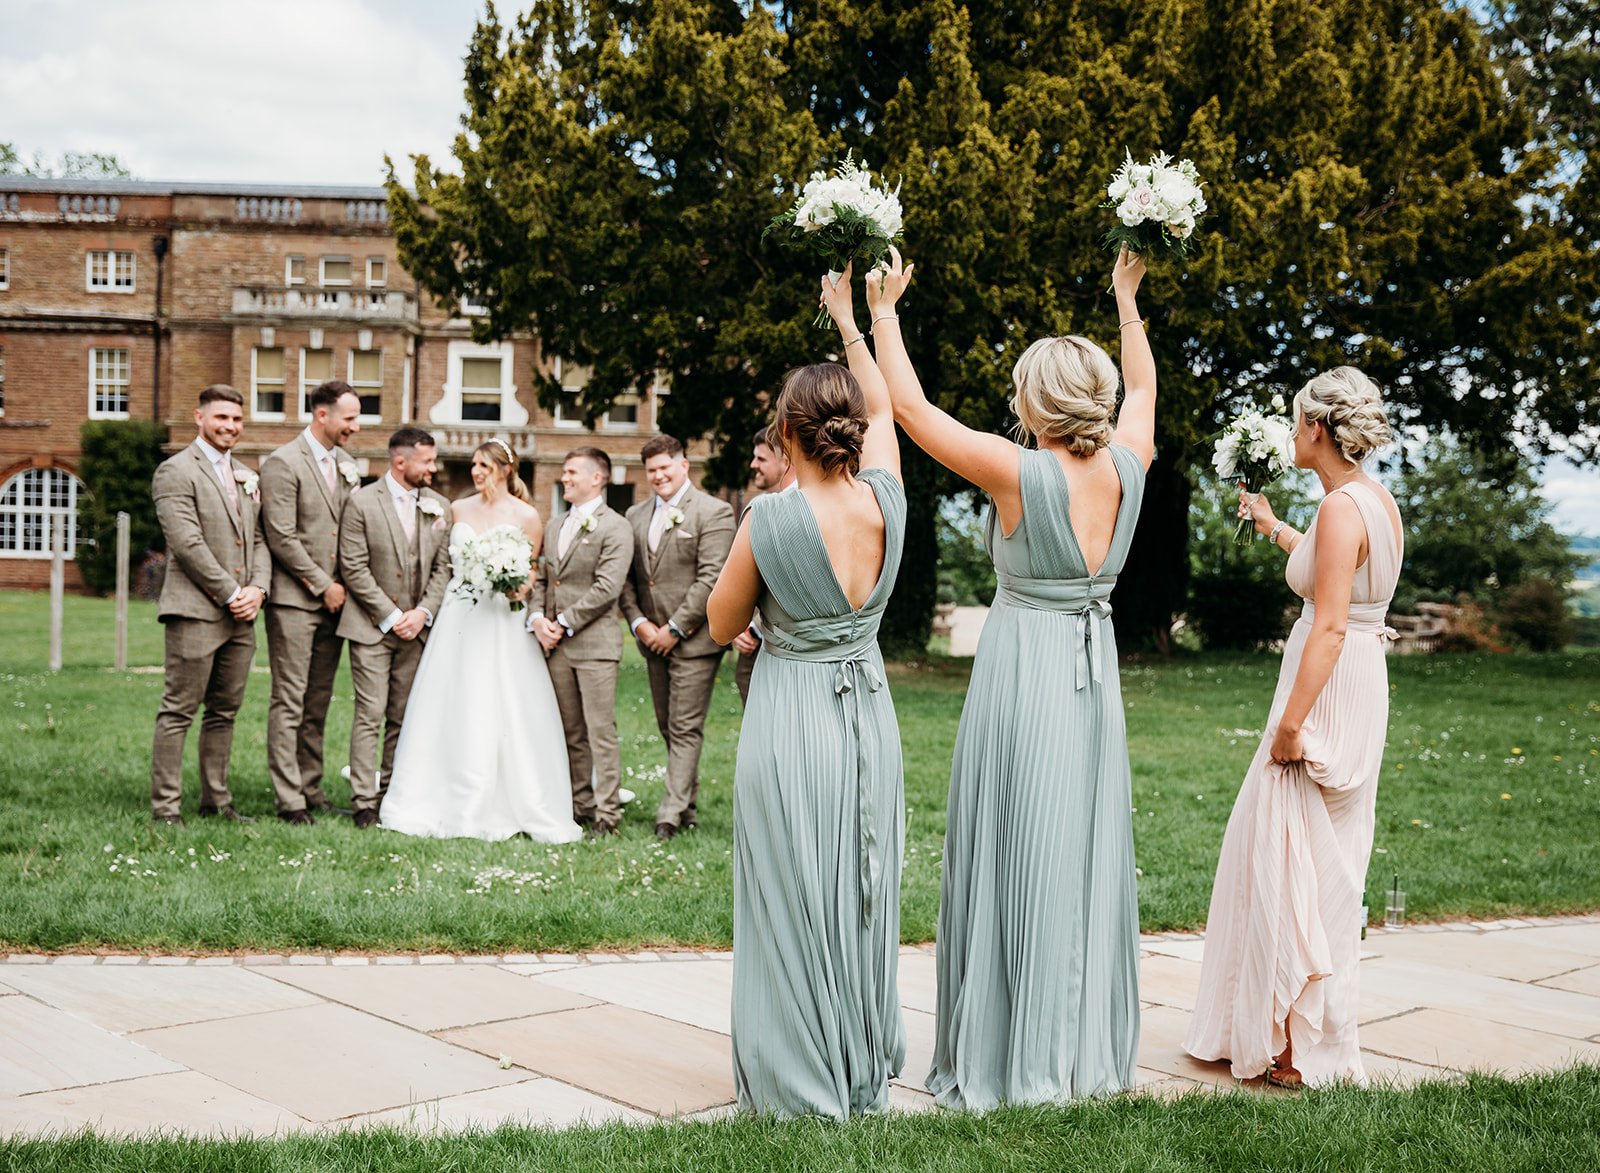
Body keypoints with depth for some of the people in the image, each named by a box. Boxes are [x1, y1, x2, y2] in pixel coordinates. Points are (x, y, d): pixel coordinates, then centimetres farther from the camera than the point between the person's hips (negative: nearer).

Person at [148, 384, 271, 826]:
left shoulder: (247, 478, 19)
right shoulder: (176, 471, -5)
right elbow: (186, 543, -14)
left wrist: (258, 588, 0)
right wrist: (230, 594, -12)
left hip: (240, 614, 7)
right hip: (195, 611, -7)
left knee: (225, 712, 11)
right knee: (179, 711, -4)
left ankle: (216, 801, 17)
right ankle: (165, 806, 0)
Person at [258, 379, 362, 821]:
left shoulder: (346, 465, 14)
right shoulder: (283, 464, -8)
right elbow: (282, 539, -13)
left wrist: (345, 587, 6)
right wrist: (323, 586, -10)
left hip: (334, 600, 7)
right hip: (294, 599, -7)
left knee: (318, 702, 10)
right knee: (289, 700, -5)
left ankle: (311, 790, 16)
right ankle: (288, 798, -3)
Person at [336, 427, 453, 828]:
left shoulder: (439, 507, 8)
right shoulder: (361, 502, -6)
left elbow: (443, 568, 10)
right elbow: (354, 569, -9)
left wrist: (423, 612, -5)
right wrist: (391, 617, -12)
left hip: (415, 627, 4)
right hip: (371, 627, -4)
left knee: (403, 718, 7)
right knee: (369, 716, -5)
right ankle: (364, 802, -1)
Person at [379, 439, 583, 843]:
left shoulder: (526, 516, 0)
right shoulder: (459, 509, 11)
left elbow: (531, 570, 6)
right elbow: (448, 561, 17)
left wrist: (518, 588, -14)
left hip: (502, 621, -4)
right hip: (457, 620, 4)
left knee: (502, 714, -5)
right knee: (447, 709, 3)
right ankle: (440, 805, 10)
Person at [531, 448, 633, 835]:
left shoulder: (615, 528, -6)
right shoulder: (553, 526, 18)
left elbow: (606, 588, -14)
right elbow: (541, 579, 18)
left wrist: (564, 623, -12)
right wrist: (537, 618, -1)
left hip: (595, 645, -7)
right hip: (556, 646, 7)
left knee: (601, 731, -5)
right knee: (571, 733, 11)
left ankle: (607, 812, -1)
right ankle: (580, 805, 19)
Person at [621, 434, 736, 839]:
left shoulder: (714, 512, -7)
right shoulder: (636, 515, 13)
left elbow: (711, 579, -14)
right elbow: (627, 577, 13)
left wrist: (675, 629, -15)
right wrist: (639, 623, -3)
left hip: (693, 638, -7)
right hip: (653, 639, 7)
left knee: (685, 729, -5)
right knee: (669, 728, 11)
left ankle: (672, 813, -3)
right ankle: (688, 804, 21)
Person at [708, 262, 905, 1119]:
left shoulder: (769, 520, -16)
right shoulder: (884, 501, -5)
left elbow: (721, 626, -2)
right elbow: (883, 407, 17)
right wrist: (850, 321, 27)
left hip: (792, 715, -5)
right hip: (868, 710, 5)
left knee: (793, 900, 4)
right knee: (862, 895, 14)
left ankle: (797, 1080, 12)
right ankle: (863, 1072, 26)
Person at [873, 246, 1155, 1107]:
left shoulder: (1019, 472, -16)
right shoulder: (1127, 465, -1)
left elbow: (909, 406, -10)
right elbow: (1143, 388, 21)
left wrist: (883, 311, 1)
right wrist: (1127, 301, 32)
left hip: (1024, 666, -6)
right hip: (1094, 665, 6)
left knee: (1015, 856, 1)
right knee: (1087, 854, 13)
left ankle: (1011, 1062, 8)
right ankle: (1090, 1051, 24)